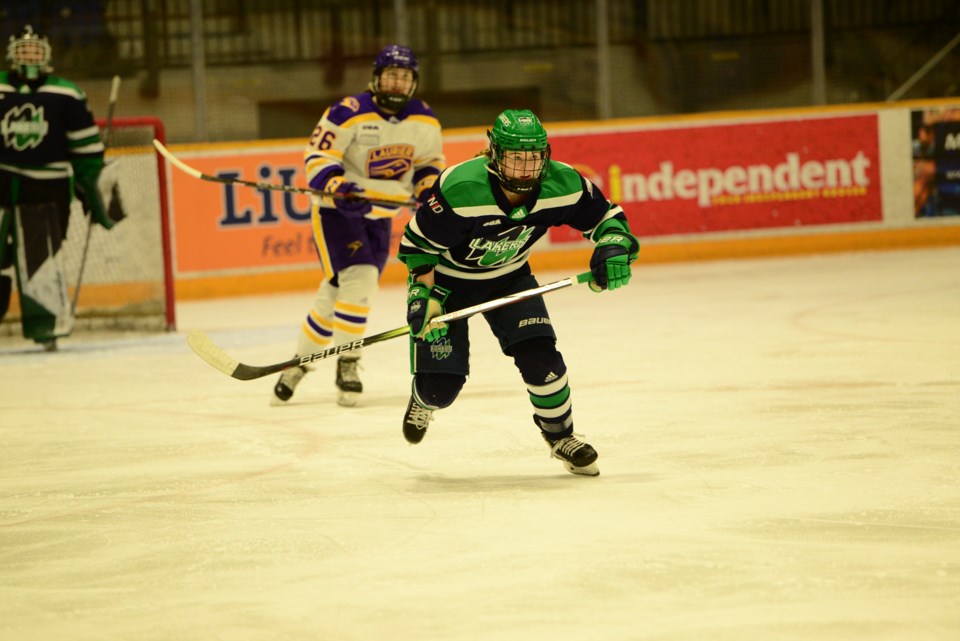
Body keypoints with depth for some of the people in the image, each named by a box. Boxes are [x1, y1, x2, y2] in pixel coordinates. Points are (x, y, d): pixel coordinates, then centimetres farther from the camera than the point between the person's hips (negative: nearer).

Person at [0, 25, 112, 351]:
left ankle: (49, 324, 0)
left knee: (39, 259, -10)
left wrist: (90, 189, 3)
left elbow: (87, 147, 4)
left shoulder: (66, 95, 1)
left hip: (48, 189, -2)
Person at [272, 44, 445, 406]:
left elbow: (430, 162, 13)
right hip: (336, 211, -6)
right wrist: (339, 187, -33)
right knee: (357, 278, -21)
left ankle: (300, 363, 22)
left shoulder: (424, 122, -1)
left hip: (380, 215, 6)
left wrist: (431, 186, -8)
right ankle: (347, 364, -9)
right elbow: (318, 155, -18)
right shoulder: (350, 114, -19)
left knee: (336, 294, 9)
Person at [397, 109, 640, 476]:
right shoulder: (459, 190, -36)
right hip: (446, 277, -3)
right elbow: (418, 244, -23)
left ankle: (560, 435, 12)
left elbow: (606, 215, -6)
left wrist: (613, 249, -25)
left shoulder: (562, 185, -23)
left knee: (539, 355, -15)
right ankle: (424, 400, 34)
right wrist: (425, 298, -28)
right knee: (441, 385, -6)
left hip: (509, 276, 3)